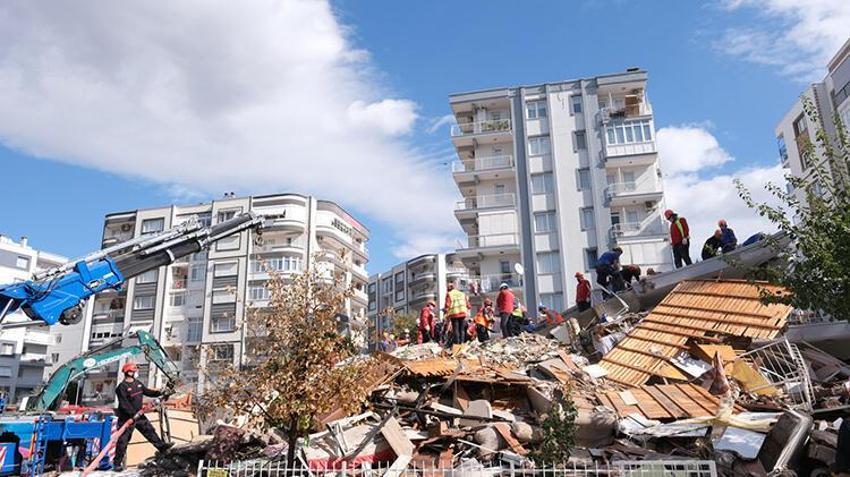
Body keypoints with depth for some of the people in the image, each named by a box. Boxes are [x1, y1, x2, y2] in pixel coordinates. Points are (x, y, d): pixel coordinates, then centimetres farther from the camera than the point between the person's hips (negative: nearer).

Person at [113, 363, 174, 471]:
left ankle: (161, 446, 25)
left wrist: (161, 393, 2)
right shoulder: (122, 387, -19)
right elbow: (124, 404, -23)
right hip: (127, 417, -7)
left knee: (149, 430, 13)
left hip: (138, 414, 7)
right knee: (123, 440, 1)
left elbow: (147, 392, 13)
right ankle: (117, 463, 11)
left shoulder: (138, 383, 6)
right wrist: (133, 414, -28)